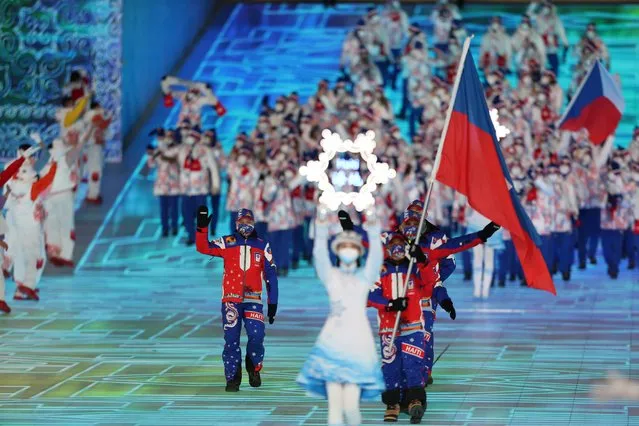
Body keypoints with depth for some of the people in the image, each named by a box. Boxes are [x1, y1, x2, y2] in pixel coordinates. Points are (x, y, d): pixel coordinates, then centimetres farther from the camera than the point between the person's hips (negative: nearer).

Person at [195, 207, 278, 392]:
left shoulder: (262, 246, 8)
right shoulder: (227, 243, 6)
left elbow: (271, 275, 11)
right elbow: (203, 247, -5)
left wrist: (272, 303, 7)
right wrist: (202, 227, -20)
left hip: (253, 300, 0)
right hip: (231, 299, 0)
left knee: (256, 336, -14)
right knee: (231, 339, -2)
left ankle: (253, 367, 13)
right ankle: (233, 378, 9)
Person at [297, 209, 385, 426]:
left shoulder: (365, 276, 9)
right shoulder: (330, 275, 10)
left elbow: (376, 256, -9)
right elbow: (320, 255, -7)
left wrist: (374, 233, -27)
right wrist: (321, 231, -25)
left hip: (358, 342, -1)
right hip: (332, 341, 1)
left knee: (351, 405, -8)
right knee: (334, 404, -6)